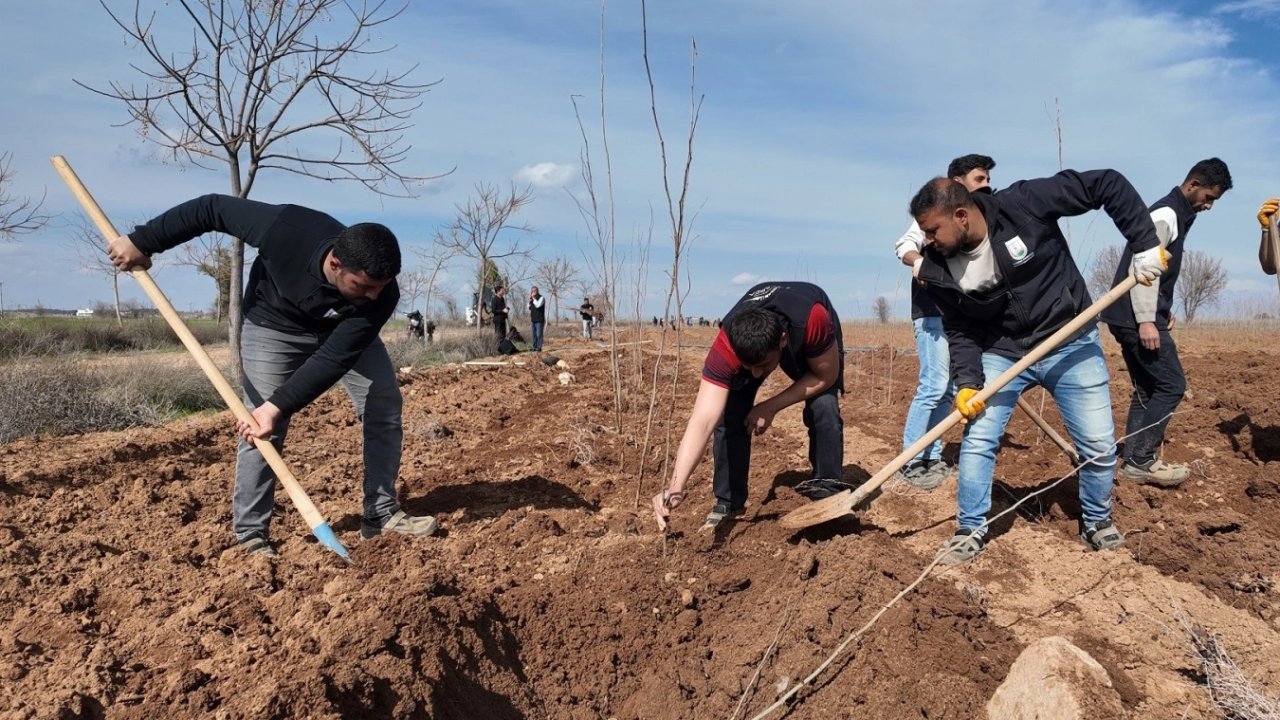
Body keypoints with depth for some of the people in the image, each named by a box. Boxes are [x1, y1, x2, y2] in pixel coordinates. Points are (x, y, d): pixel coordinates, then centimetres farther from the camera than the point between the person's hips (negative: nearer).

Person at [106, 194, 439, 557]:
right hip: (273, 325, -2)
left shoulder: (380, 295, -36)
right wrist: (141, 241, -20)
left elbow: (333, 359, -35)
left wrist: (278, 406, -42)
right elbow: (211, 208, -26)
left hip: (343, 330, 2)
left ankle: (382, 514, 6)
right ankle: (251, 534, 2)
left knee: (386, 407, -5)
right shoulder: (286, 229, -41)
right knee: (261, 426, -10)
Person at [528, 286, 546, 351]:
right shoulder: (532, 299, 15)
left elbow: (538, 305, -21)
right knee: (534, 335, 7)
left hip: (539, 320, -7)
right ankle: (535, 347, 11)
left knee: (539, 334, -9)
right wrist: (530, 300, -1)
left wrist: (534, 298, -13)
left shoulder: (541, 298, -5)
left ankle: (539, 348, -9)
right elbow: (529, 308, 14)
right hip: (533, 320, 7)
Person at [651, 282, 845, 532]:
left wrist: (770, 407, -31)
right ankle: (728, 502, 2)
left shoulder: (812, 321, -45)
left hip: (807, 343, 0)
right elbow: (703, 420, -48)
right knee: (730, 414, -16)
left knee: (824, 408, -21)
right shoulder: (726, 346, -42)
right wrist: (676, 487, -58)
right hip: (748, 344, 1)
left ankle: (827, 494, 0)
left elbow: (826, 376, -25)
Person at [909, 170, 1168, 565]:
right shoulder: (941, 270, -13)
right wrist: (967, 382, -16)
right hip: (1002, 353, 2)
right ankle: (971, 531, 13)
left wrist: (1145, 242, -21)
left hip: (1070, 344, -2)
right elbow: (960, 330, -3)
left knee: (1099, 445, 3)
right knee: (977, 439, -5)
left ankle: (1097, 521, 30)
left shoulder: (1023, 204, -24)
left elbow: (1108, 184, -18)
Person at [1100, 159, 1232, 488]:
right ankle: (1140, 461, -4)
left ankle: (1134, 460, 14)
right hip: (1136, 318, -10)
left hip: (1131, 317, 10)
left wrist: (1164, 310, 19)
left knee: (1147, 389, 11)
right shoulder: (1166, 214, -12)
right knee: (1171, 385, -7)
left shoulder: (1177, 215, 19)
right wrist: (1146, 321, -24)